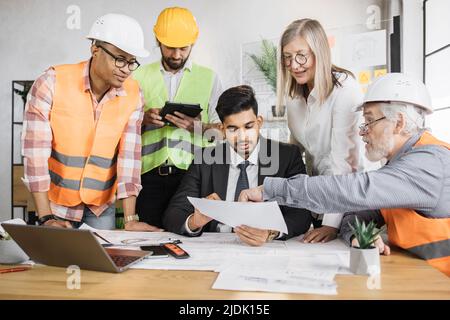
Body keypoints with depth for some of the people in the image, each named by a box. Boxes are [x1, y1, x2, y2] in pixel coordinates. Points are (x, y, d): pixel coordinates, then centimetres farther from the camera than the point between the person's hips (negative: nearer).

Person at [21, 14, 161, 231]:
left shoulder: (133, 94, -8)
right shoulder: (53, 82, -17)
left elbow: (129, 155, -10)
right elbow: (35, 150, -18)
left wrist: (130, 220, -14)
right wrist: (45, 217, -21)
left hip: (103, 206, 2)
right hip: (57, 203, -2)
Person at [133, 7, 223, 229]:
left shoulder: (209, 77, 10)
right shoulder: (140, 76, 13)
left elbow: (221, 129, 5)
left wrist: (198, 126, -15)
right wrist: (144, 119, -7)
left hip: (192, 172, -1)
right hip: (150, 173, 1)